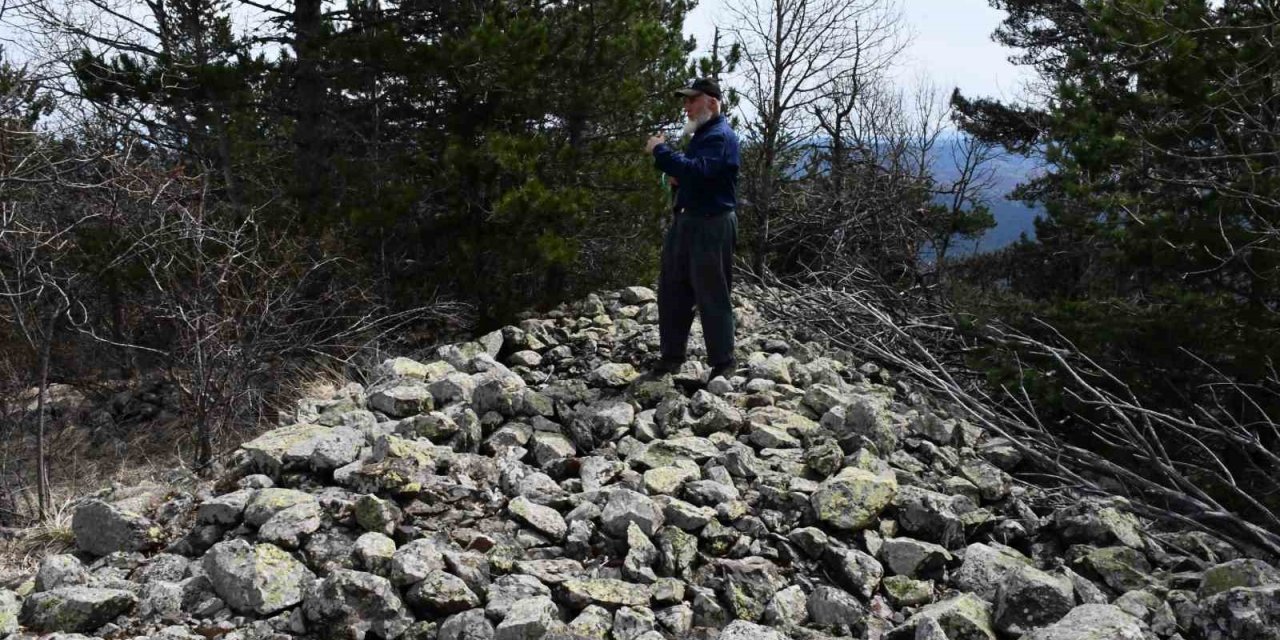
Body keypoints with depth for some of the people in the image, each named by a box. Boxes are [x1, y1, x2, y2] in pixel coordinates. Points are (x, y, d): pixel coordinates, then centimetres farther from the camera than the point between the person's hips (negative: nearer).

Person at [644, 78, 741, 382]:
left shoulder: (721, 136, -13)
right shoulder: (702, 134, 20)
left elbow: (698, 170, -29)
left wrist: (661, 151, -20)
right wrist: (678, 180, 7)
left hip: (712, 225, -10)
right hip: (686, 221, 10)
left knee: (712, 296, -4)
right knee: (671, 291, 11)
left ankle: (723, 361, 5)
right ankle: (671, 355, 20)